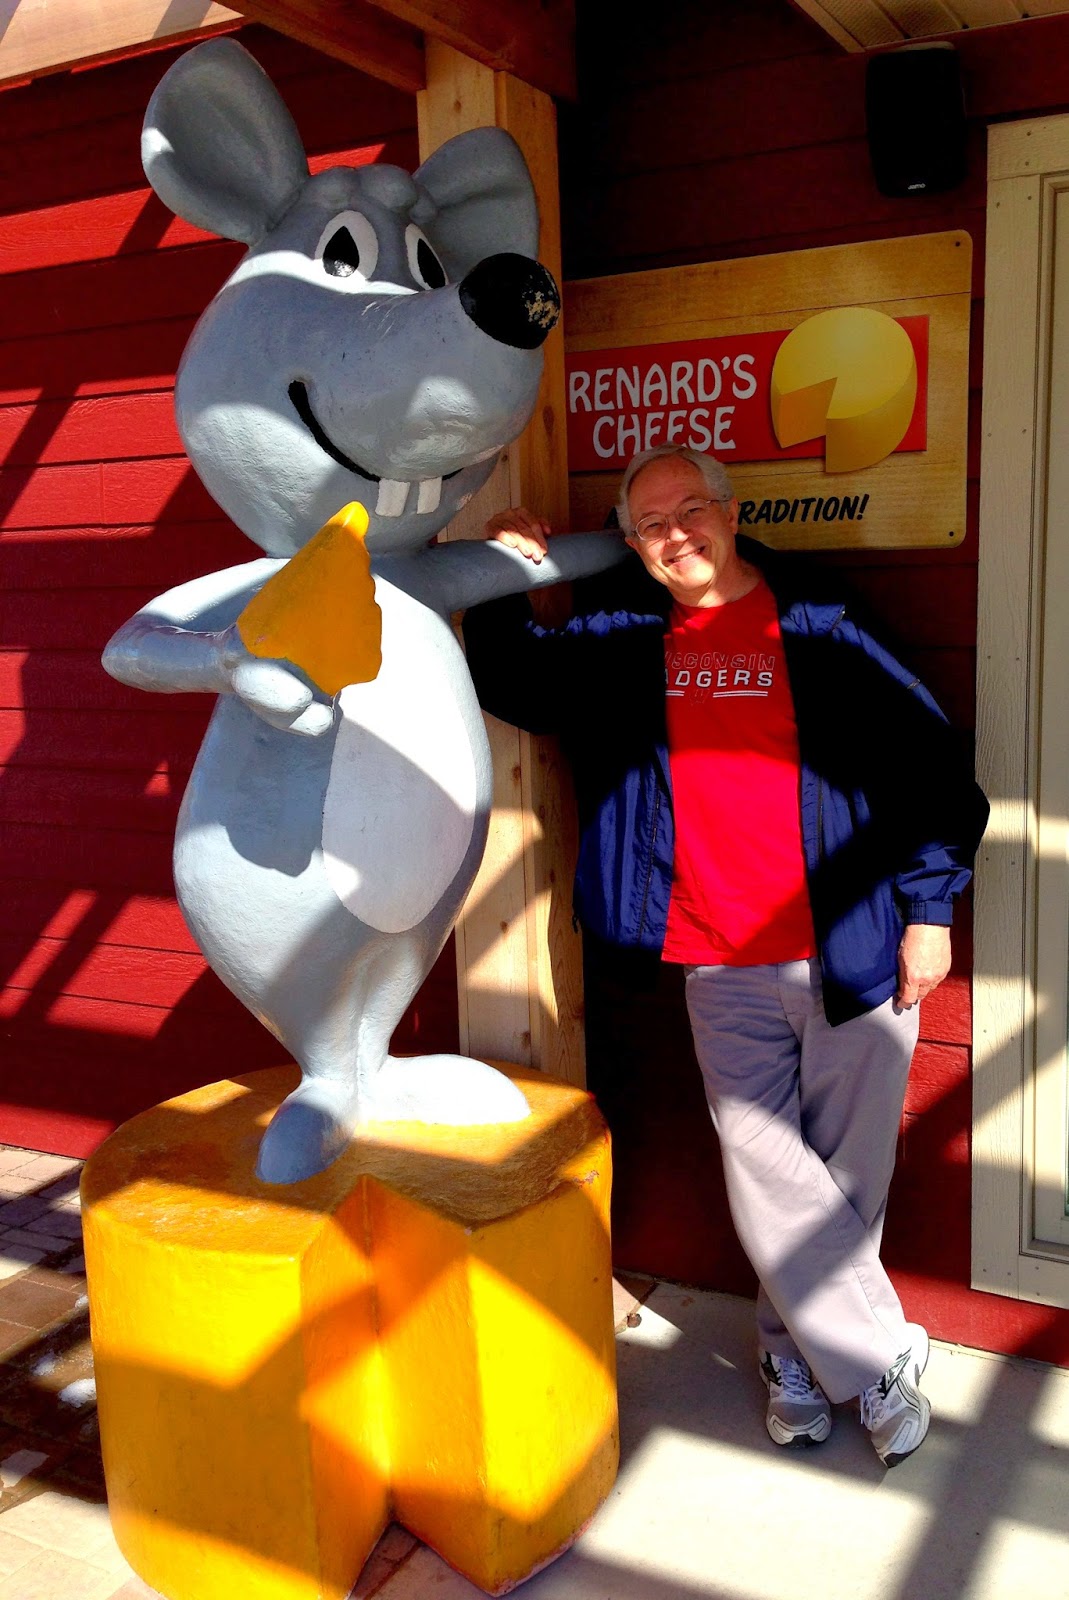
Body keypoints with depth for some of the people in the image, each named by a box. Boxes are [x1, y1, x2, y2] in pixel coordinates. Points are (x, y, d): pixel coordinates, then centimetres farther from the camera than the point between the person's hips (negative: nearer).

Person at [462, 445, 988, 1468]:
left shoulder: (823, 626, -2)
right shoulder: (622, 644, 8)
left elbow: (928, 763, -1)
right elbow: (511, 681, 21)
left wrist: (929, 907, -4)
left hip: (852, 952, -2)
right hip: (721, 966, 2)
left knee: (846, 1173, 7)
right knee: (765, 1173, 0)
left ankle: (799, 1348, 29)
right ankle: (881, 1359, 19)